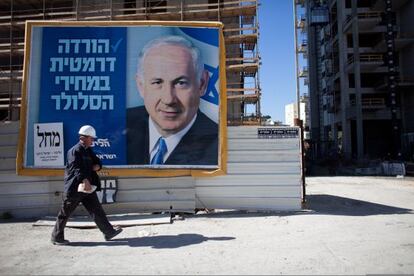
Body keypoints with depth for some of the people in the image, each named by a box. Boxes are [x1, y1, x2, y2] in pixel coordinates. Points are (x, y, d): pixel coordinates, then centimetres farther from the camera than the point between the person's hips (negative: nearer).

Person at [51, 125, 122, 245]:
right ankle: (56, 237, 21)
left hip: (88, 187, 8)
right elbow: (76, 168, -28)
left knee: (97, 210, 6)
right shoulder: (74, 151, -14)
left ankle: (108, 232, 8)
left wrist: (96, 167, -10)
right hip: (74, 187, -8)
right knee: (65, 213, 7)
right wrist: (85, 180, -42)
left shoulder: (88, 151, 12)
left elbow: (98, 163, 15)